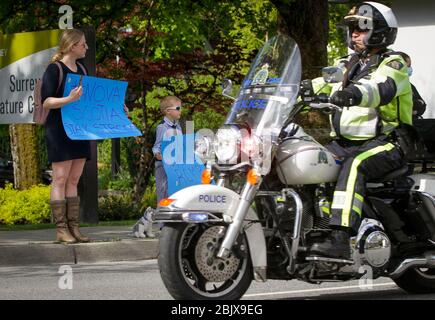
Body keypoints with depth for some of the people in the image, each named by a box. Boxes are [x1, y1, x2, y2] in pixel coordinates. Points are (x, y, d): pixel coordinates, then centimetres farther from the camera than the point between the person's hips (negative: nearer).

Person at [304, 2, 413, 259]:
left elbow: (382, 88, -26)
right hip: (343, 142, 8)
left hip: (383, 143, -7)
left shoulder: (393, 64, -4)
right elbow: (318, 86, 13)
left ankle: (340, 238, -48)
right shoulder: (347, 66, 21)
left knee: (355, 166, -37)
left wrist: (355, 93, -48)